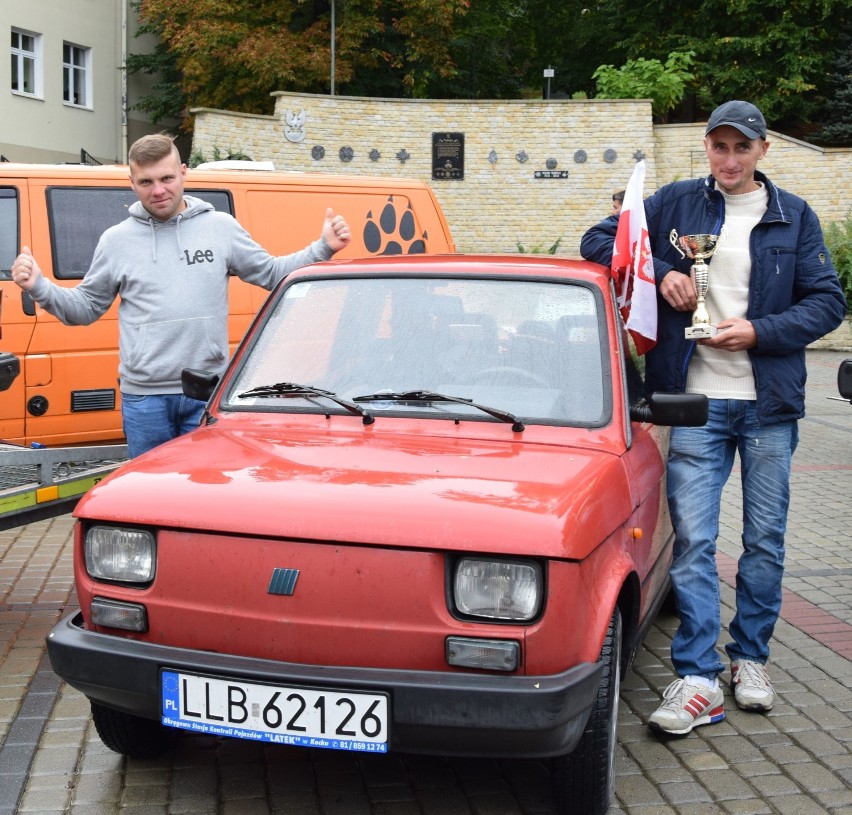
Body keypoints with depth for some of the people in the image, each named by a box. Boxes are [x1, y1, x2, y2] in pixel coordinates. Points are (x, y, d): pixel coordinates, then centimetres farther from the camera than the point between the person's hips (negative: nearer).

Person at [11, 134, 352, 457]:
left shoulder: (222, 227, 5)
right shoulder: (116, 240, 6)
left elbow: (272, 273, 12)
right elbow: (85, 308, 11)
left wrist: (323, 248, 1)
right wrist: (39, 288, -5)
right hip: (143, 397, 0)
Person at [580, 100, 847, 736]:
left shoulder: (794, 217, 8)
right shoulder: (676, 203, 7)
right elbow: (598, 241, 7)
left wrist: (758, 332, -13)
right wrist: (661, 273, -9)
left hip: (770, 403, 1)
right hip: (697, 401, -1)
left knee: (765, 541, 10)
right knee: (693, 542, -6)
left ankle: (750, 658, 26)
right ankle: (699, 680, -4)